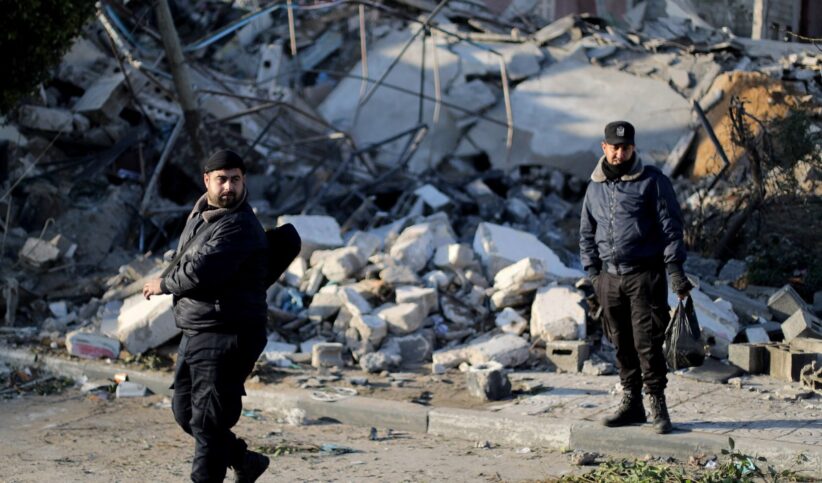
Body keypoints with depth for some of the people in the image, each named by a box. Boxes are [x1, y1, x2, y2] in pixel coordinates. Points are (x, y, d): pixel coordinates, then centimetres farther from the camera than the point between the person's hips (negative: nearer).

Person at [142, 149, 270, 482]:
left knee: (207, 421, -8)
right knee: (185, 412, 17)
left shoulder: (240, 227, -19)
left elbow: (200, 272, -27)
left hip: (227, 337, -10)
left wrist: (163, 284, -9)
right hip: (194, 332, 10)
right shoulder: (200, 212, 11)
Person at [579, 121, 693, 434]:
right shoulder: (595, 188, 13)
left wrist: (675, 269, -12)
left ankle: (658, 405, -2)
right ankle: (631, 403, 16)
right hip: (609, 278, 5)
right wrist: (593, 271, 11)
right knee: (622, 344, 8)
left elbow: (671, 226, -5)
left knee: (647, 342, -9)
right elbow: (587, 233, 21)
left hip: (645, 276, -5)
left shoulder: (652, 181, -3)